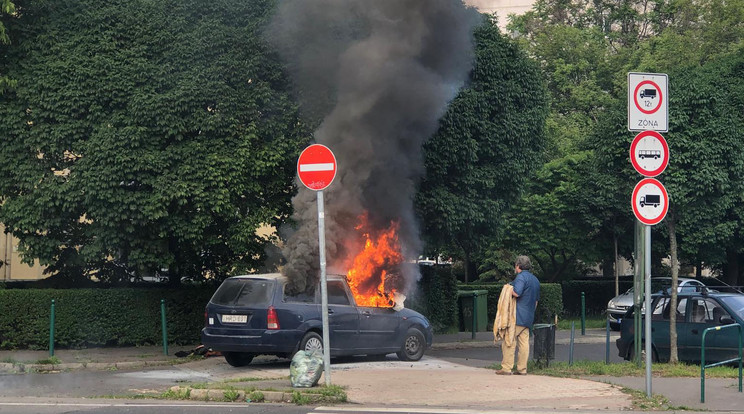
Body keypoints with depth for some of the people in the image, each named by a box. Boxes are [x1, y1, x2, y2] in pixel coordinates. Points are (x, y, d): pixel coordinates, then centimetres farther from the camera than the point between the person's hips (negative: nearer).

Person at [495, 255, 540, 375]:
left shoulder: (521, 277, -10)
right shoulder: (535, 280, 18)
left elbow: (517, 293, -24)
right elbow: (536, 300, 23)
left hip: (517, 316, -8)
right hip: (528, 318, 8)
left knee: (509, 342, -5)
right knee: (524, 342, 6)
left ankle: (506, 368, -8)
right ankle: (522, 369, 5)